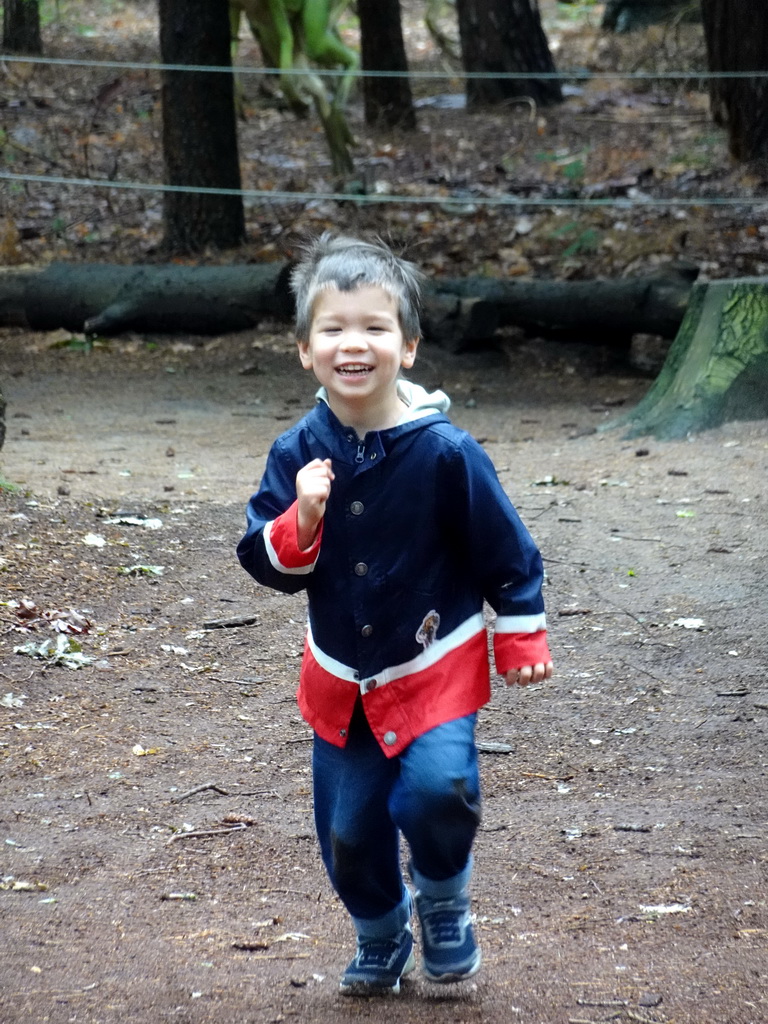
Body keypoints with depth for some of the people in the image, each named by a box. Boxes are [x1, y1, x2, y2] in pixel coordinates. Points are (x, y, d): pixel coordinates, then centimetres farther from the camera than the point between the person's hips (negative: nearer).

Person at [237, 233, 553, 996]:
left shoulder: (443, 451, -17)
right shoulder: (299, 452, -9)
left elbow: (504, 550, -6)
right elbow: (266, 564, -7)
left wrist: (520, 640, 0)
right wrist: (300, 521, -26)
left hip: (435, 667, -3)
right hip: (341, 677, 3)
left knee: (437, 789, -23)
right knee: (347, 830, 8)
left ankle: (443, 903, 9)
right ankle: (381, 940, 37)